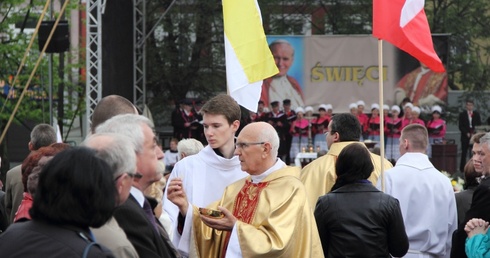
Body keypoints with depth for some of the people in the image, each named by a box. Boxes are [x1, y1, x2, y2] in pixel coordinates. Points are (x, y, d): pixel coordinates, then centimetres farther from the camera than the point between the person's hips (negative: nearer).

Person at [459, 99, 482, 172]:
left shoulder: (477, 114, 9)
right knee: (464, 153, -3)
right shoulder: (462, 114, 6)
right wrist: (467, 133, -11)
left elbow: (479, 125, 8)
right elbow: (460, 126, 1)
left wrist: (474, 133, -7)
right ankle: (462, 169, -1)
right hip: (465, 136, -1)